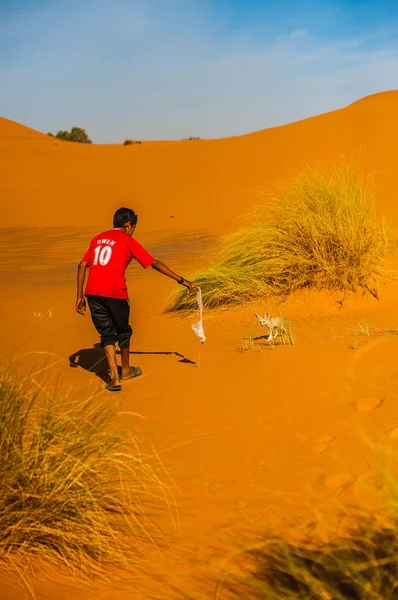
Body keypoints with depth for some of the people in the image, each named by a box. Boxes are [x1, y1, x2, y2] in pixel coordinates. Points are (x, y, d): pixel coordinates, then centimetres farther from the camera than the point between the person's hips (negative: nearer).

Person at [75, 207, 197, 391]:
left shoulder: (97, 239, 19)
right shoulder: (128, 241, 5)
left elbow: (82, 265, 14)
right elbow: (155, 263, 3)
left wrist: (80, 296, 16)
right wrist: (181, 280, 7)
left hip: (93, 293, 4)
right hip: (115, 293, -4)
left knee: (107, 334, 13)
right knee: (123, 331, 19)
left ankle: (114, 377, 4)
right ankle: (126, 370, 36)